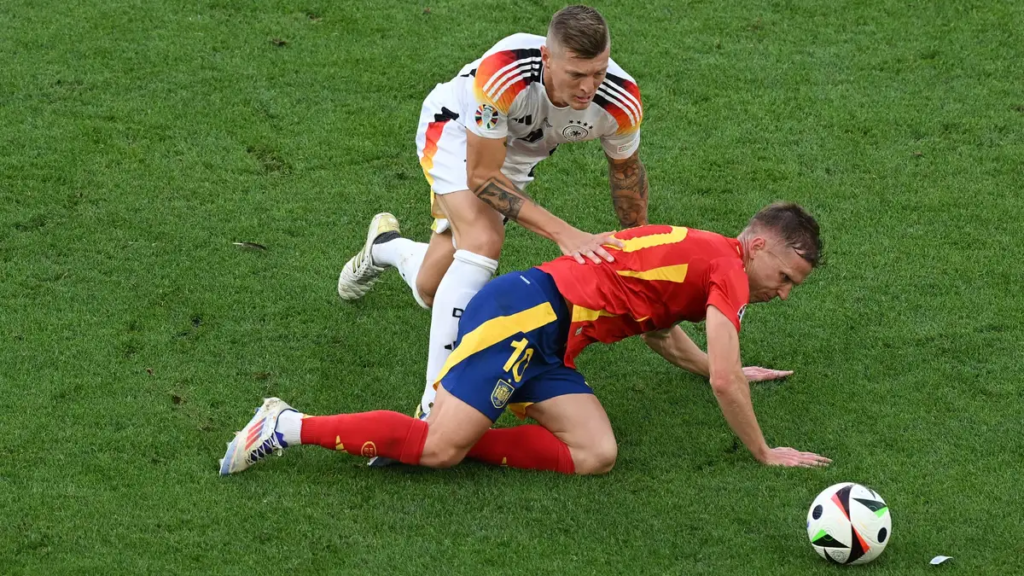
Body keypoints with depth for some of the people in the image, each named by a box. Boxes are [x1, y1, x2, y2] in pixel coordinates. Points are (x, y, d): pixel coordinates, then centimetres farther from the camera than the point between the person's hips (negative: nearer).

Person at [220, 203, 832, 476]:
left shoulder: (696, 253, 23)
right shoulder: (729, 268, -7)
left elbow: (658, 329, 40)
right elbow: (725, 381, -11)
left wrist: (729, 371, 45)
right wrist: (765, 454, 1)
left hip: (549, 347, 9)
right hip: (525, 311, -9)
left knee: (595, 455, -8)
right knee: (442, 448, -19)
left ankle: (437, 434, -7)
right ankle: (290, 427, -10)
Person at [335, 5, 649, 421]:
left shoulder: (621, 101, -31)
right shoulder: (502, 74, -43)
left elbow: (626, 170, -7)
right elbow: (482, 176, -33)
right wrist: (564, 234, -41)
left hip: (519, 149, 5)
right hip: (455, 127, -5)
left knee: (432, 291, 9)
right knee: (484, 242, -33)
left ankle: (385, 247, 48)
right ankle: (434, 408, -30)